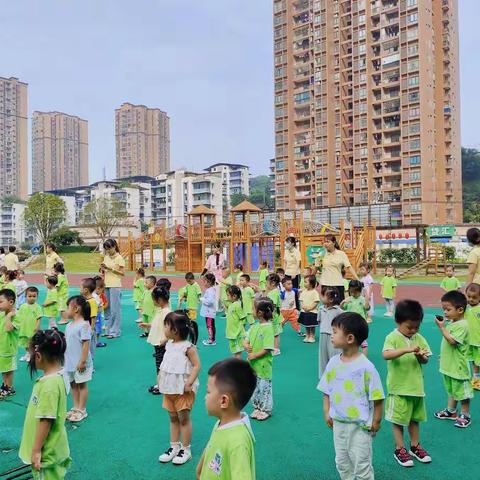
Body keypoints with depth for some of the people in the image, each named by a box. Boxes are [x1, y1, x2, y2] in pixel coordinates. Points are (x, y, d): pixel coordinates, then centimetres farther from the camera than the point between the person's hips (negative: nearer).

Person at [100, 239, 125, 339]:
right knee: (107, 308, 9)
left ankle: (115, 331, 3)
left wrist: (111, 269, -17)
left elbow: (122, 273, -9)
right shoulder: (106, 257, 12)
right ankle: (108, 330, 18)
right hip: (106, 285, 7)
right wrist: (103, 269, -2)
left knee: (115, 309, -3)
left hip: (115, 286, -7)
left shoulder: (119, 258, -6)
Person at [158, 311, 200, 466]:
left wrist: (189, 383, -25)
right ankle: (174, 447, 30)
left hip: (183, 390, -7)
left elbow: (197, 366, -20)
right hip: (169, 388, 7)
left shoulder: (188, 347, -18)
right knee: (173, 418, 17)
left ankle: (186, 450, 18)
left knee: (184, 418, 4)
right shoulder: (169, 345, 5)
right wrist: (160, 376, 5)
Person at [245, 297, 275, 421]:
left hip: (263, 365, -8)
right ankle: (257, 408, 35)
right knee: (254, 387, 19)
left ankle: (266, 410, 24)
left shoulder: (268, 328, -19)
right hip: (253, 364, 8)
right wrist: (246, 346, -9)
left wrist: (254, 355, -19)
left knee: (264, 387, 7)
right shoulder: (254, 326, 4)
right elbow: (247, 340, 12)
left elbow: (267, 349, -22)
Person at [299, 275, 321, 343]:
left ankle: (312, 337, 15)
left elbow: (316, 302, -15)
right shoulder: (303, 292, 6)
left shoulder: (315, 292, -12)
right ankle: (307, 336, 27)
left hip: (312, 312, -6)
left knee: (312, 325, 4)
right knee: (306, 325, 15)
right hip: (304, 311, 6)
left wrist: (310, 308, -22)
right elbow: (301, 300, 10)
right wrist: (302, 306, -9)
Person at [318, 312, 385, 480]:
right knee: (341, 462, 20)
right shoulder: (333, 362, -3)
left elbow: (377, 397, -12)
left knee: (361, 465, 9)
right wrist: (327, 413, 4)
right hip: (338, 423, 6)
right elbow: (327, 391, 8)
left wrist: (376, 421, -8)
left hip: (360, 425, -5)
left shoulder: (366, 366, -20)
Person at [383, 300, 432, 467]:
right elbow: (386, 355, -31)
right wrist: (407, 349, -37)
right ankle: (400, 449, 21)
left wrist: (421, 357, -16)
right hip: (399, 387, -5)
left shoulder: (419, 338, 3)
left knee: (415, 418, 19)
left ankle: (415, 446, 35)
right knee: (398, 419, 7)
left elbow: (425, 359, 7)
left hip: (416, 386, 6)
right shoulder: (393, 337, -15)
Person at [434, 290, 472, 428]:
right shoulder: (450, 322, 4)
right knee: (451, 389, 22)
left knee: (462, 391, 8)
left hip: (458, 366, -9)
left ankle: (465, 415, 22)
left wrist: (441, 327, -28)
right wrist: (443, 355, 15)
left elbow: (452, 341, -30)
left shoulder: (462, 325, -22)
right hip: (449, 364, 9)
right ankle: (451, 411, 36)